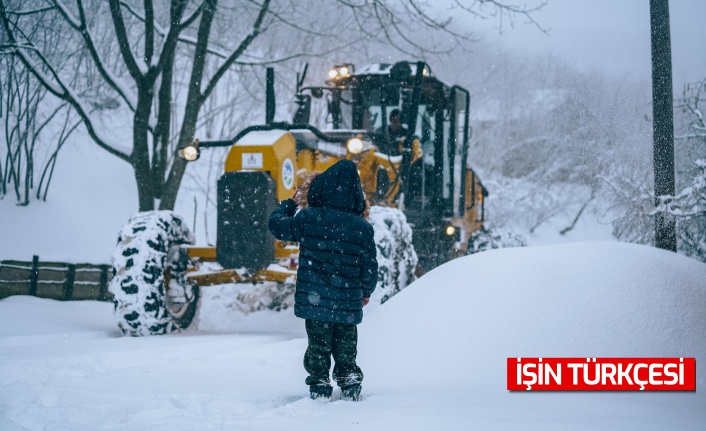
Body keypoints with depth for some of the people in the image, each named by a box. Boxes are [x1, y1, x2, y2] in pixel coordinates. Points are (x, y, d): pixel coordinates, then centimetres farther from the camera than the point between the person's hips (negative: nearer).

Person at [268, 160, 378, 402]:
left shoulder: (308, 218, -9)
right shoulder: (362, 227, -5)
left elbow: (276, 225, 7)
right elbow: (370, 266, 0)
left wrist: (290, 203, 23)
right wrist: (367, 291, 18)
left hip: (314, 299, -1)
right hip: (348, 303, 1)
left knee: (318, 346, 9)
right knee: (346, 349, 15)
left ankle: (319, 387, 9)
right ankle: (350, 388, 19)